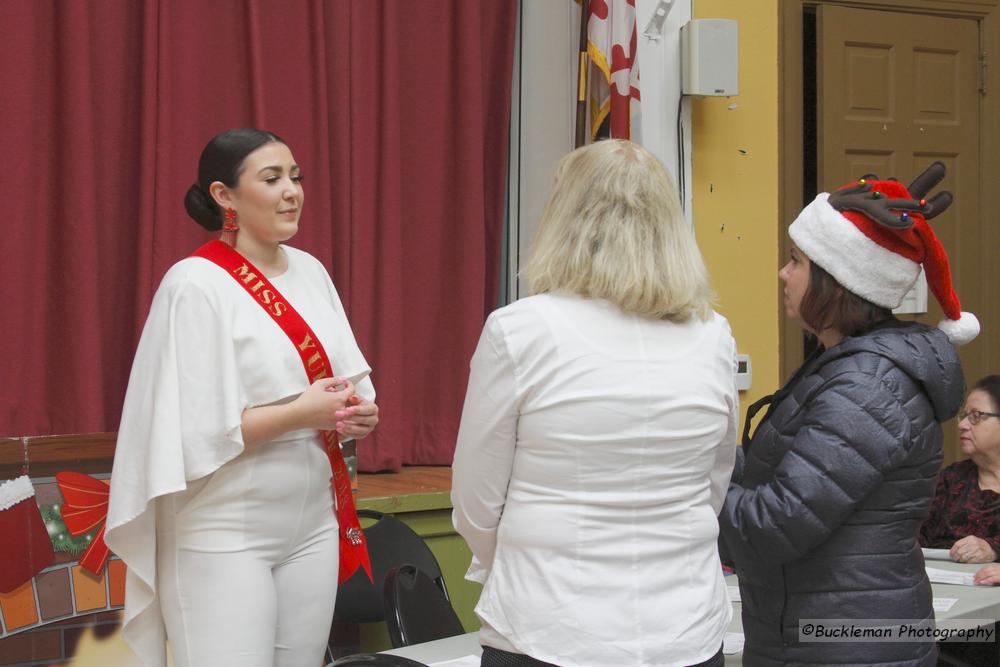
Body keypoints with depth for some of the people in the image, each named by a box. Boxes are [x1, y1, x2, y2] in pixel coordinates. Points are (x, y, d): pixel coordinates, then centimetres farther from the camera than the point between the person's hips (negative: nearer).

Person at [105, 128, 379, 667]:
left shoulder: (310, 271, 8)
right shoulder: (195, 285, -13)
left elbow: (348, 379, 15)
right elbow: (193, 429, -17)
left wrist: (356, 412, -7)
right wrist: (302, 412, -16)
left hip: (312, 522, 6)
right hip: (226, 539, -6)